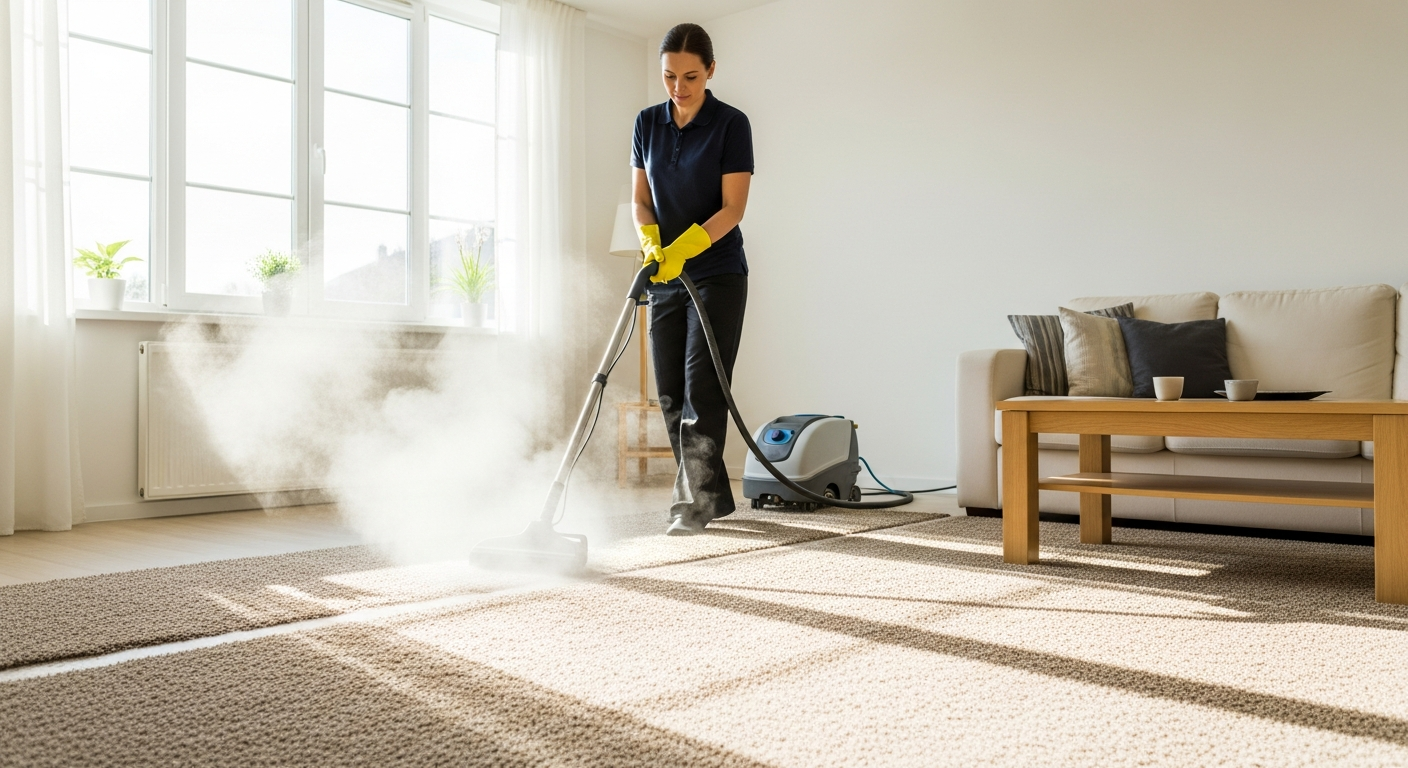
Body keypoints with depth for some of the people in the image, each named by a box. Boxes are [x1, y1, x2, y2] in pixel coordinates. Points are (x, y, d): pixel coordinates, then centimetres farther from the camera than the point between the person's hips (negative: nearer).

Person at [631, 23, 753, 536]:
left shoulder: (731, 124, -8)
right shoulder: (647, 124, 7)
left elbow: (733, 208, -13)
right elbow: (640, 199, 7)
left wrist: (682, 248, -25)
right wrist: (650, 241, -14)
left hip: (718, 276, -5)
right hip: (665, 281, 5)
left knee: (701, 387, -11)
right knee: (670, 392, 5)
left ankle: (692, 503, -6)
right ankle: (714, 496, 17)